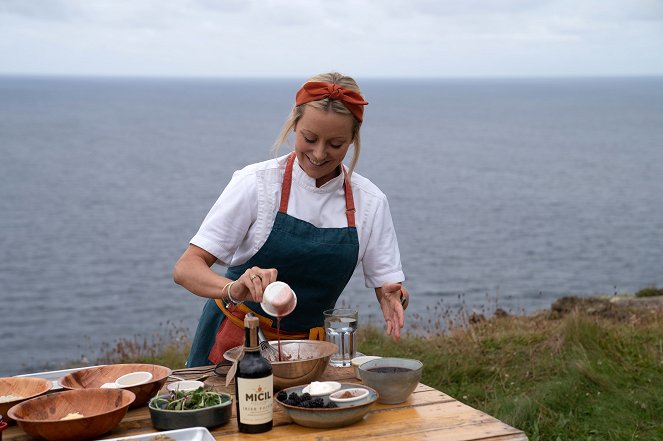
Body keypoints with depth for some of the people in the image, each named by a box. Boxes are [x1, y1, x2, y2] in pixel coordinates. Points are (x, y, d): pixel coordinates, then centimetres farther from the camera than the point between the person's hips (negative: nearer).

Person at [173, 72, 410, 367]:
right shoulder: (256, 183, -12)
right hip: (236, 342, -2)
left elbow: (386, 283, 3)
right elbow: (186, 268, -15)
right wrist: (235, 289, -35)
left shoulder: (370, 202, -3)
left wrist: (393, 298, -20)